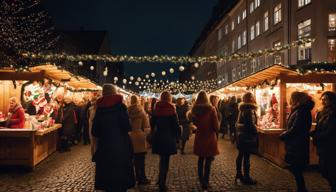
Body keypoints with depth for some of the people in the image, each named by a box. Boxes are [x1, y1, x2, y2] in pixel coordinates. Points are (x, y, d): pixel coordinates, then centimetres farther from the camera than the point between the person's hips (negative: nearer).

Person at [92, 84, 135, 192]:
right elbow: (127, 127, -14)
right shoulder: (120, 106, -9)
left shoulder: (100, 108, 1)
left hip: (104, 146, 4)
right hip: (120, 146, -3)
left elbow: (95, 131, 3)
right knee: (120, 176, 9)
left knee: (107, 175, 13)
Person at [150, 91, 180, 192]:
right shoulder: (171, 109, -12)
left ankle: (161, 181, 32)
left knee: (162, 159, 22)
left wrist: (153, 135, 19)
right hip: (169, 137, -4)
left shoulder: (156, 109, 0)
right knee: (165, 160, 8)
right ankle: (162, 183, 13)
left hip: (158, 137, 4)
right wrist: (177, 136, 0)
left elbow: (152, 123, 7)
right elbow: (175, 125, -13)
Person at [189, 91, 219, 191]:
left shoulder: (194, 109, -3)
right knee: (208, 161, 4)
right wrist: (216, 129, 8)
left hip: (199, 137, 4)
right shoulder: (211, 109, -14)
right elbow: (216, 126, -12)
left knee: (200, 159, 19)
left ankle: (201, 180, 31)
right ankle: (205, 183, 8)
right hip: (210, 137, -4)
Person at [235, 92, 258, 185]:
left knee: (240, 155, 18)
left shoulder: (242, 109, 9)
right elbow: (251, 124, -22)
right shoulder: (250, 109, -18)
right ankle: (246, 177, 8)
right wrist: (256, 132, -8)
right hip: (248, 136, -9)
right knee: (246, 157, -1)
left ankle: (238, 173, 29)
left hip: (241, 134, 9)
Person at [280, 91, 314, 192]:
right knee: (296, 170, 17)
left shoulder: (301, 111, -19)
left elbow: (294, 130, -22)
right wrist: (285, 134, 1)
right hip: (296, 146, 10)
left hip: (297, 147, -10)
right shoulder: (298, 110, 12)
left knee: (296, 170, 0)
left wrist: (283, 136, -9)